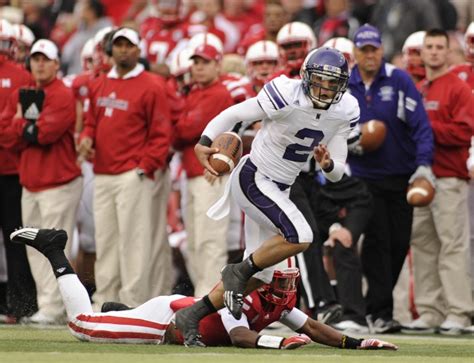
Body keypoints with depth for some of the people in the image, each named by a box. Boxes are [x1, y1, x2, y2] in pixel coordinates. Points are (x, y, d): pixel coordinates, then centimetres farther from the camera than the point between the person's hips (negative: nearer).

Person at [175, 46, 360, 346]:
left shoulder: (345, 112, -2)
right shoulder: (288, 97, -21)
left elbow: (337, 173, 3)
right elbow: (233, 114, -12)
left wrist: (328, 164, -21)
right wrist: (205, 142, -27)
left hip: (279, 190, 8)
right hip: (253, 179, -8)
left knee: (260, 275, 7)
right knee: (300, 236, -28)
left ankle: (191, 316, 19)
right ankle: (239, 272, -6)